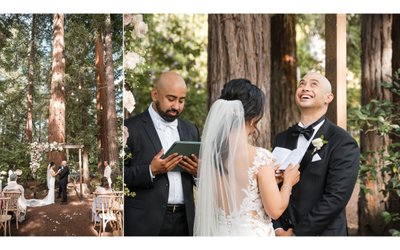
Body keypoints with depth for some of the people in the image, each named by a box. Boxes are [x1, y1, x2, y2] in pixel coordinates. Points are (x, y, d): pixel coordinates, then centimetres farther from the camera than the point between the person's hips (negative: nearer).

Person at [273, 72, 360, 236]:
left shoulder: (343, 144, -13)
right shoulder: (282, 139, 4)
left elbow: (336, 198, -20)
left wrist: (296, 233, -18)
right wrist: (277, 228, -9)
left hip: (321, 234, -4)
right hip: (282, 232, 4)